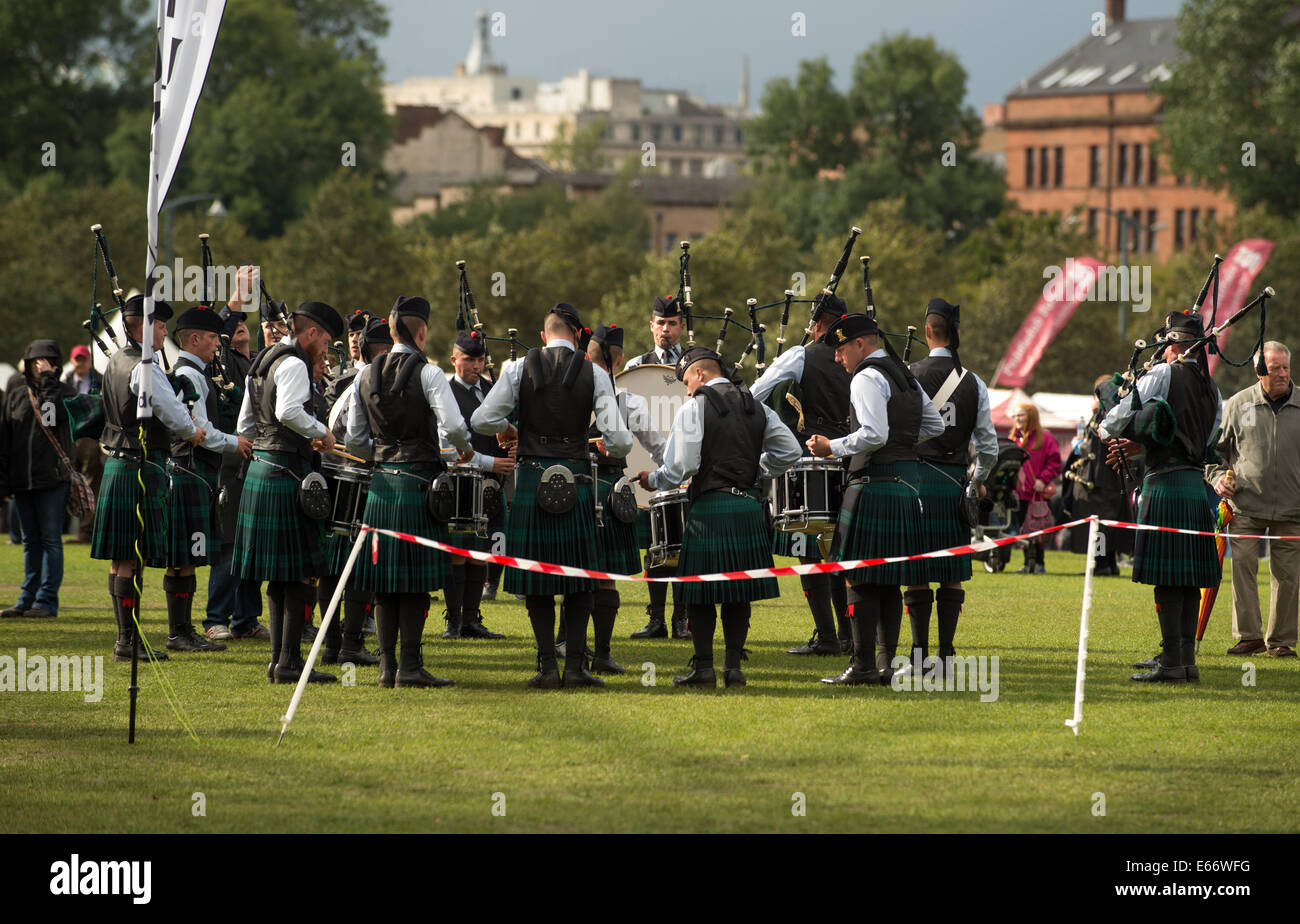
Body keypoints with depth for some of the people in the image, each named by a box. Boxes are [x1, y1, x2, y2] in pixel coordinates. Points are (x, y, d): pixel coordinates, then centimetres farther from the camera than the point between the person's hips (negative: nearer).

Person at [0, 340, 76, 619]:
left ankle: (47, 600, -1)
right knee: (30, 541, 10)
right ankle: (28, 599, 14)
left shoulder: (64, 391, 2)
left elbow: (53, 416, -20)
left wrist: (47, 380, -13)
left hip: (52, 479, -4)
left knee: (50, 539, -3)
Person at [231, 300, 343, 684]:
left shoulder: (263, 362, 18)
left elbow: (246, 425, 22)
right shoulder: (293, 364, -12)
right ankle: (290, 661, -8)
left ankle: (279, 659, 16)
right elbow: (288, 411, -29)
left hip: (261, 468, 10)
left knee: (279, 574, 14)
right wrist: (320, 432, -13)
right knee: (302, 572, -6)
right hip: (287, 472, -10)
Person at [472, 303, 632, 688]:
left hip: (532, 480, 0)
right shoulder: (594, 375, -2)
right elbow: (620, 441, -7)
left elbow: (481, 420, -5)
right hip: (576, 480, 0)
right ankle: (576, 664, 5)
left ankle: (547, 665, 4)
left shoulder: (520, 368, -1)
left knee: (536, 577, 8)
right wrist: (606, 446, 16)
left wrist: (509, 430, 15)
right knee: (579, 577, 10)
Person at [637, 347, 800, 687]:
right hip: (749, 506, 5)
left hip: (709, 509, -5)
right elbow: (790, 451, 12)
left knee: (700, 593, 2)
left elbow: (682, 467, -13)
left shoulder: (694, 408, -7)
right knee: (739, 590, 10)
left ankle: (703, 667, 1)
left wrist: (653, 480, 4)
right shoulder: (756, 406, 11)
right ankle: (734, 665, 9)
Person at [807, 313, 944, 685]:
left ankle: (862, 665, -5)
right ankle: (888, 662, 13)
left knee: (861, 578, -5)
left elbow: (874, 434, -23)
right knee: (889, 581, 12)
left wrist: (833, 448, -12)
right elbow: (934, 425, 21)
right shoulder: (905, 375, 17)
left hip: (874, 484, -9)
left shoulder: (867, 379, -12)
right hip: (906, 482, 9)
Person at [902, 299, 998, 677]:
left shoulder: (909, 375, -6)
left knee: (917, 572, 1)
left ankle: (920, 654, -2)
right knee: (952, 573, 7)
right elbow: (988, 446, 5)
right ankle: (946, 654, 6)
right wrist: (979, 480, 24)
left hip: (917, 478, -2)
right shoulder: (974, 383, 2)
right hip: (956, 483, 2)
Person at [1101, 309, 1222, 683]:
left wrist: (1105, 430, 19)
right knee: (1188, 576, 11)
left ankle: (1173, 662, -9)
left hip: (1165, 484, -7)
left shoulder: (1163, 375, -8)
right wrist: (1139, 446, 17)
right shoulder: (1212, 389, 14)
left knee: (1167, 577, -7)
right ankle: (1185, 658, 15)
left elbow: (1121, 415, -5)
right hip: (1197, 485, 7)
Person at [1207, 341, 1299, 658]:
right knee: (1242, 566, -9)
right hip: (1246, 506, 0)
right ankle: (1248, 635, -1)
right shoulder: (1237, 405, 4)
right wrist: (1218, 477, -2)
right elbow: (1215, 447, 15)